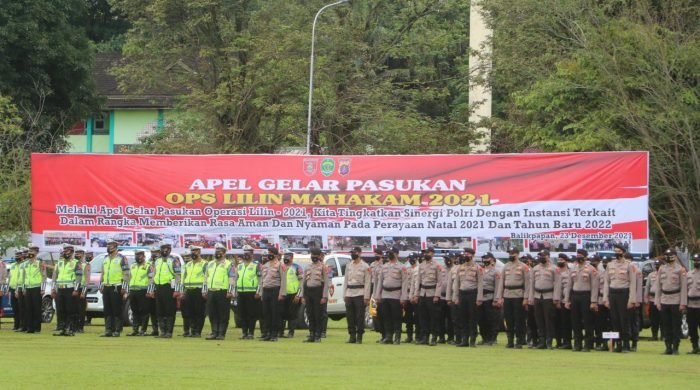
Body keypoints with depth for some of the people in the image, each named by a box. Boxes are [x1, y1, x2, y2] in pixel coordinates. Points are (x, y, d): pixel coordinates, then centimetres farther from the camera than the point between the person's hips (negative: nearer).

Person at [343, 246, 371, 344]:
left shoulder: (365, 266, -2)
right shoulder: (348, 265, 15)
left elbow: (367, 282, -5)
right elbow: (345, 280, 16)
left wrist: (366, 297, -11)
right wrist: (344, 295, 9)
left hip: (360, 294, -5)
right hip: (349, 294, 5)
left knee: (360, 317, -5)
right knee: (350, 316, 4)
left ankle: (359, 337, -1)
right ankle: (352, 336, 10)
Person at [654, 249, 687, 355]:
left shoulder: (680, 269, -2)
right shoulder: (662, 269, 11)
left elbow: (684, 287, -5)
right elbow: (658, 286, 13)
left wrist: (683, 303, -10)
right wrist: (657, 301, 7)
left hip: (676, 301, -4)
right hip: (664, 301, 4)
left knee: (676, 325, -2)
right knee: (666, 326, 6)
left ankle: (675, 348, 2)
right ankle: (668, 347, 11)